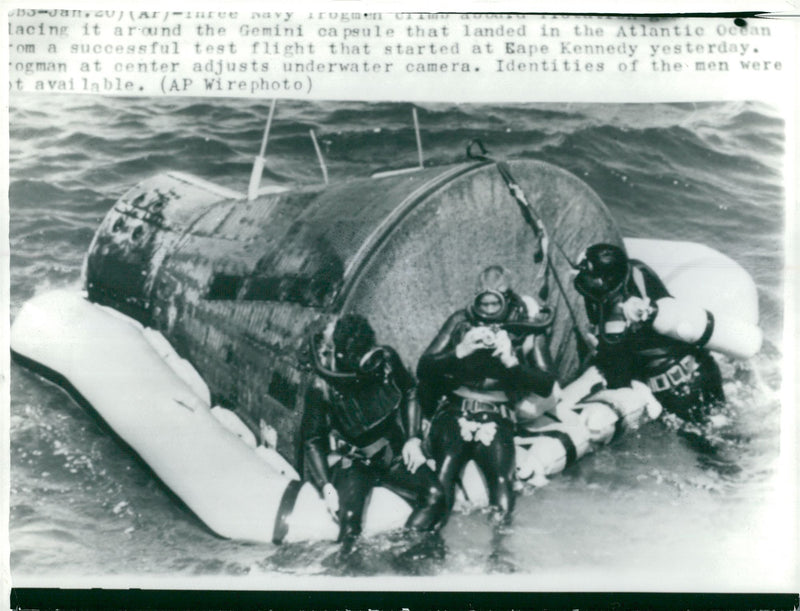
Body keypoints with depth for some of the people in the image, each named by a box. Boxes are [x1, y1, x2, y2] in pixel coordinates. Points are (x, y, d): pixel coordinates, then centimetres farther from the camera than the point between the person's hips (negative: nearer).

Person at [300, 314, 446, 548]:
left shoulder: (386, 359, -13)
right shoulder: (322, 389, -19)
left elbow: (410, 393, 7)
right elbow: (312, 441, -7)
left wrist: (413, 439, -1)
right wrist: (326, 487, -17)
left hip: (396, 455, 3)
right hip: (356, 464, -2)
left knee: (434, 495, -21)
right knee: (349, 520, -28)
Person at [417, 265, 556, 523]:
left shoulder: (528, 330, 5)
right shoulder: (461, 321, 7)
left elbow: (546, 386, -1)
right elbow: (423, 369, 2)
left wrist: (512, 361, -17)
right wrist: (460, 351, -15)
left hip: (497, 418, 0)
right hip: (454, 411, 0)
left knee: (501, 482, -27)